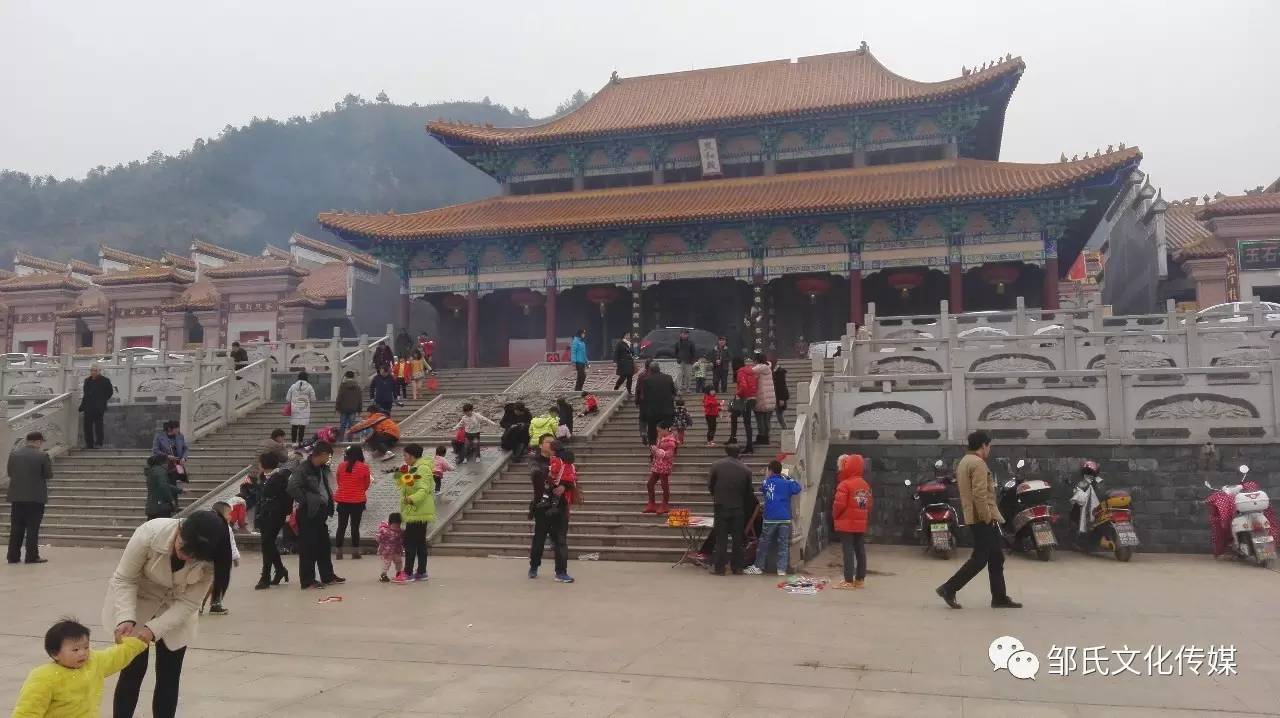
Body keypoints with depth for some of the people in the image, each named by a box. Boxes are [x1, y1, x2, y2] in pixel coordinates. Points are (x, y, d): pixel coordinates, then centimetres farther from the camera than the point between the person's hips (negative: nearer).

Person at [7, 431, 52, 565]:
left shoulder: (13, 454, 2)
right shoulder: (42, 456, -11)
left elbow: (10, 473, 9)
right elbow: (49, 475, -7)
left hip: (16, 496, 4)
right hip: (36, 497, -4)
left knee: (16, 528, 12)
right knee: (33, 528, 1)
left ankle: (13, 556, 14)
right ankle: (32, 556, 1)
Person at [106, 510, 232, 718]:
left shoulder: (209, 561, -29)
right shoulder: (150, 533, -36)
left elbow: (188, 603, -21)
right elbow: (124, 579, -23)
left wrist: (153, 629, -34)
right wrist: (126, 619, -35)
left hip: (175, 611, 2)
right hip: (136, 602, -1)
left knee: (169, 676, 4)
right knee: (134, 670, -3)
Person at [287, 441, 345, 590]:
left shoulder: (322, 468, 11)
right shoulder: (303, 469, -16)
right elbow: (293, 487, -28)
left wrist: (329, 505, 10)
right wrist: (305, 502, -19)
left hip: (321, 511, 9)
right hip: (308, 513, -9)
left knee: (324, 545, 16)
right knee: (308, 547, -2)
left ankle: (328, 576, 27)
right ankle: (307, 580, 5)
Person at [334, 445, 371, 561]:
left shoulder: (341, 465, -2)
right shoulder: (364, 467, -8)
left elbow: (338, 481, 11)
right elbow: (367, 484, 2)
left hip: (342, 500, 2)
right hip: (357, 500, -2)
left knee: (341, 526, 9)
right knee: (355, 526, 5)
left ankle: (338, 552, 11)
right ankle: (355, 552, 6)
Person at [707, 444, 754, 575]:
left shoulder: (716, 465, -6)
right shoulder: (745, 469, -1)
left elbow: (710, 486, -1)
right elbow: (749, 492, 4)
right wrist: (744, 505, 20)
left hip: (721, 507, -1)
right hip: (738, 508, 2)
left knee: (721, 538, 3)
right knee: (738, 538, 11)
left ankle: (719, 568, 4)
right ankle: (737, 567, 14)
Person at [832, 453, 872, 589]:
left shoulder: (845, 485, -16)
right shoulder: (865, 485, 10)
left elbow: (839, 504, -18)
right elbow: (869, 505, 11)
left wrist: (835, 516, -1)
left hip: (846, 524, -7)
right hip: (860, 524, 8)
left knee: (848, 552, -5)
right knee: (860, 551, 10)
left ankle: (848, 581, -4)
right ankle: (860, 579, 16)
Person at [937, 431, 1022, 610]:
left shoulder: (964, 462, 17)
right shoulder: (978, 463, -16)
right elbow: (979, 495, -24)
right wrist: (987, 518, -20)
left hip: (973, 517, 10)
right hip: (983, 519, -10)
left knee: (996, 558, 13)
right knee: (980, 558, -5)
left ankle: (999, 598, 16)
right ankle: (949, 588, -4)